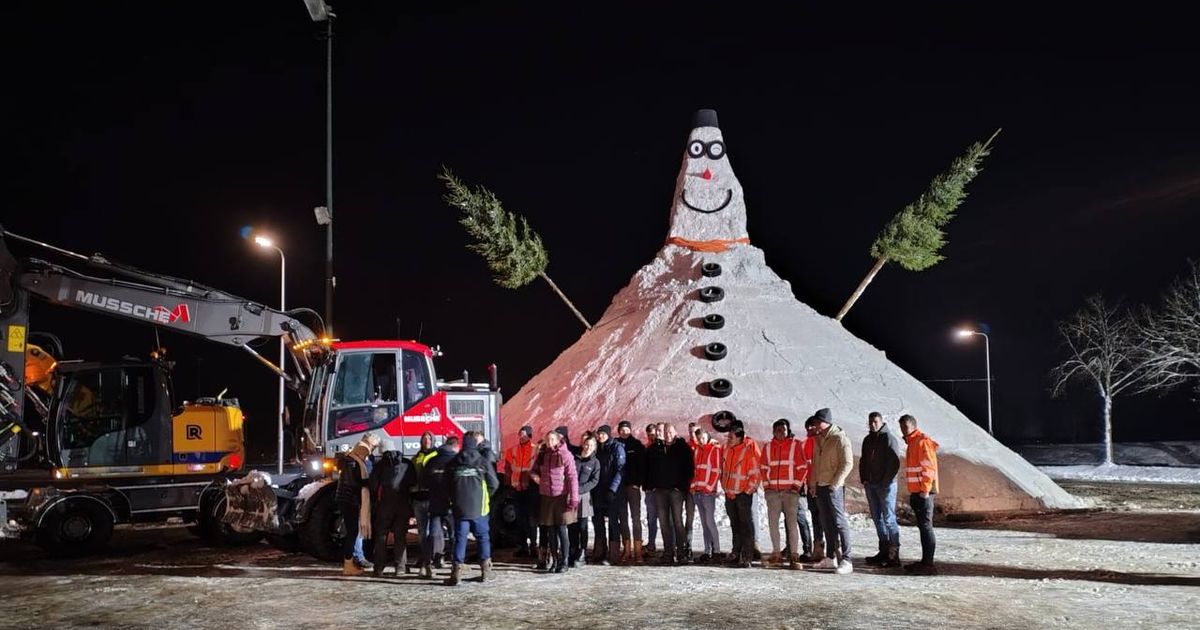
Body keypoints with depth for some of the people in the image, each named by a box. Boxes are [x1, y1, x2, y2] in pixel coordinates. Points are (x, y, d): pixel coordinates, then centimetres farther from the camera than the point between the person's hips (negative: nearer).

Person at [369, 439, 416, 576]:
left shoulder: (380, 465, 1)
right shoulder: (407, 464, 7)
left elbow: (373, 485, -4)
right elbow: (414, 483, 5)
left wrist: (375, 500, 10)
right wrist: (410, 500, 13)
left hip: (385, 505, -1)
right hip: (403, 505, 1)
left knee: (381, 536, 8)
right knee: (401, 536, 7)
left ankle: (379, 568, 5)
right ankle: (401, 568, 2)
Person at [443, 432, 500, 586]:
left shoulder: (453, 463, 4)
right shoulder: (483, 461, -4)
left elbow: (446, 484, 9)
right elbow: (494, 484, -2)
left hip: (459, 508, 2)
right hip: (479, 508, -1)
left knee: (460, 539, 3)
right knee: (483, 537, 10)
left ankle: (457, 572, -4)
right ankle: (486, 571, 13)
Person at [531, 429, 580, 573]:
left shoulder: (565, 455, -7)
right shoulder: (543, 455, 8)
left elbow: (573, 478, -10)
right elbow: (534, 470, 22)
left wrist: (573, 498, -15)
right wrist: (535, 475, -2)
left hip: (561, 497, -4)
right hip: (546, 497, 5)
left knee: (561, 531, -2)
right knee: (550, 531, 7)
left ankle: (563, 562, 5)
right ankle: (554, 561, 15)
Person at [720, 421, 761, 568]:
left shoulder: (750, 448, -12)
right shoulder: (727, 448, 9)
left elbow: (756, 471, -13)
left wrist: (749, 489, -13)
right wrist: (724, 486, 16)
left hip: (744, 494, -7)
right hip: (729, 493, 7)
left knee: (746, 525, -4)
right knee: (735, 525, 16)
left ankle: (746, 557, -4)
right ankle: (736, 553, 26)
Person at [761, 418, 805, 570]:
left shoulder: (795, 445, 3)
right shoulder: (768, 447, 13)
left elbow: (802, 467, 1)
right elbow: (764, 468, 17)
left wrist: (797, 485, -6)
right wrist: (766, 485, 7)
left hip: (790, 490, -4)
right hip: (772, 491, 4)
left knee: (791, 522, -7)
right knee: (772, 522, 3)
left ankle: (793, 556, -6)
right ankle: (776, 554, 11)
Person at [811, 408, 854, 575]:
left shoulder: (840, 438, -11)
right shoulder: (819, 439, 14)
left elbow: (847, 463, -15)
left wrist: (835, 483, -16)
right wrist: (813, 482, 13)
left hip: (834, 487, -8)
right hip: (820, 486, 8)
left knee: (840, 522, -9)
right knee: (827, 524, 13)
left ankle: (846, 560, -8)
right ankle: (830, 558, 20)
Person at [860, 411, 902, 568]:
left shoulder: (889, 439, -8)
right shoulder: (867, 440, 15)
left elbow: (894, 463, -13)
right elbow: (863, 460, 21)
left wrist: (885, 482, -15)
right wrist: (864, 479, 9)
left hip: (885, 485, -8)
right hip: (870, 485, 8)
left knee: (888, 519, -8)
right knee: (877, 518, 9)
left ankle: (894, 555, -6)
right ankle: (884, 551, 14)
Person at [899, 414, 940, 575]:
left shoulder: (923, 441, -11)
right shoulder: (911, 443, 19)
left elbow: (929, 468, -18)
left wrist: (925, 490, -20)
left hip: (924, 491, -10)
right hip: (916, 491, 10)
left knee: (926, 526, -9)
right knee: (922, 526, 12)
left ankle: (928, 564, -8)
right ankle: (925, 561, 18)